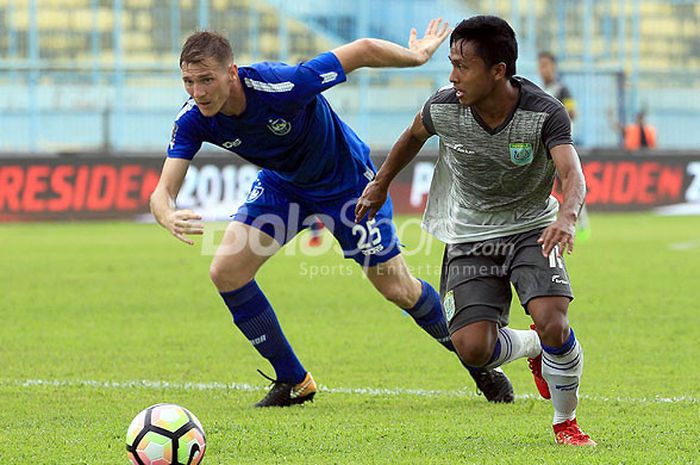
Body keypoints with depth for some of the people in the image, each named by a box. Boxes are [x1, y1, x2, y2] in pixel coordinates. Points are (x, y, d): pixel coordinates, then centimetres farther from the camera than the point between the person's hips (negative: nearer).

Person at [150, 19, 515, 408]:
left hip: (346, 182, -5)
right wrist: (169, 218, -51)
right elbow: (164, 190, -26)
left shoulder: (281, 87, -40)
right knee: (226, 272, -11)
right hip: (282, 183, 5)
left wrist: (418, 55, -11)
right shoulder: (193, 120, -24)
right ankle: (293, 382, 6)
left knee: (399, 290, 1)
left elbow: (364, 50, -29)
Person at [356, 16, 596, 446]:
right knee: (473, 349, -14)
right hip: (469, 236, 2)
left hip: (531, 229, -2)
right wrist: (381, 183, 21)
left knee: (553, 324, -25)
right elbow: (414, 136, 8)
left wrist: (567, 217, -59)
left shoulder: (545, 113, -24)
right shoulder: (443, 108, -16)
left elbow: (573, 175, -38)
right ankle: (532, 347, 24)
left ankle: (567, 422, 4)